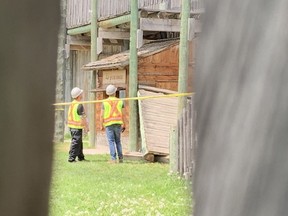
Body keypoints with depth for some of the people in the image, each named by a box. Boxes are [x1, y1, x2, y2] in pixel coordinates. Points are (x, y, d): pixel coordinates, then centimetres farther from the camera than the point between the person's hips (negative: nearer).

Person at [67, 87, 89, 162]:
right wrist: (86, 127, -8)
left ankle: (81, 157, 27)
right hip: (77, 127, -9)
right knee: (75, 143, -5)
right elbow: (83, 117, -17)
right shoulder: (79, 105, -18)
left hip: (71, 126, 9)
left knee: (79, 143, 18)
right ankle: (71, 158, -6)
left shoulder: (71, 104, 11)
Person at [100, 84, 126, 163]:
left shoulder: (105, 102, -2)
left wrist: (101, 125, 6)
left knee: (111, 141, -1)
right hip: (118, 123, 2)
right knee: (118, 141, 14)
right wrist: (123, 125, 9)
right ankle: (120, 158, 13)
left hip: (109, 124, -2)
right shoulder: (120, 102, 2)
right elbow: (123, 114, 1)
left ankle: (113, 159, -9)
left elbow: (102, 115, -3)